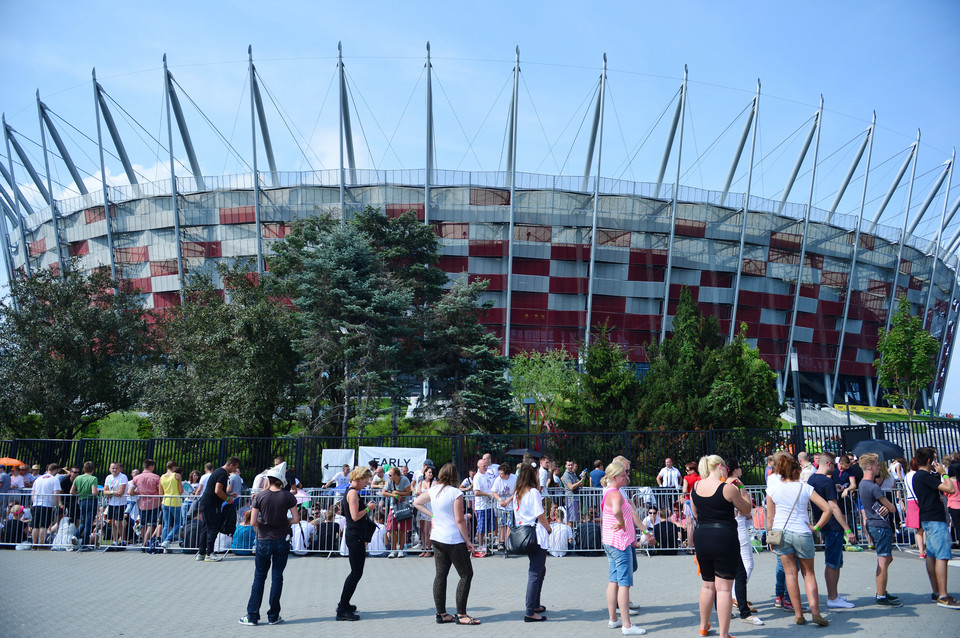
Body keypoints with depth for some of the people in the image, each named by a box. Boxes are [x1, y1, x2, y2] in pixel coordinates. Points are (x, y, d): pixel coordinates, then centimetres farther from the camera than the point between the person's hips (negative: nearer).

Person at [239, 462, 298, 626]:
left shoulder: (260, 496, -6)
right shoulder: (288, 497, -6)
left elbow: (253, 522, -9)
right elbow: (296, 519, -5)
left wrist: (262, 524, 11)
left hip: (264, 541, 0)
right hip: (282, 541, 0)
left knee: (259, 577, 9)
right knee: (277, 577, 8)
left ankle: (252, 616, 11)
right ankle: (273, 616, 12)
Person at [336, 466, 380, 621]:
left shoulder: (350, 491, 16)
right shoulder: (353, 493, -16)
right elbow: (355, 516, -22)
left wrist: (366, 507, 13)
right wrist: (368, 508, -10)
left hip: (355, 535, 11)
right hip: (355, 537, -11)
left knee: (356, 572, 19)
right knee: (356, 573, -7)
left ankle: (344, 604, 26)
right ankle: (342, 610, -5)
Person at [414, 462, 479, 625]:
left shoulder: (433, 490, 3)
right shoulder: (456, 493, -16)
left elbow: (416, 503, 16)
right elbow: (459, 520, -16)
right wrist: (468, 541, -9)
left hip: (437, 538, 7)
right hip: (454, 540, -7)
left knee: (440, 575, 11)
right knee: (466, 575, 3)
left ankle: (441, 613, 15)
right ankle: (461, 614, 3)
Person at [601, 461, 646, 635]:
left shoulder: (609, 492, 13)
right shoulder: (616, 494, -19)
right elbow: (616, 510, -40)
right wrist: (622, 523, -23)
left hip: (610, 542, 10)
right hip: (619, 542, -10)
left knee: (614, 580, 15)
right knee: (625, 583, -6)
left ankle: (613, 619, 23)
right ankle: (626, 625, -4)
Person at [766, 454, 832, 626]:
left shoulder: (773, 488, -1)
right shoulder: (805, 488, -2)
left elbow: (770, 516, 1)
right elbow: (827, 509, -6)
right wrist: (816, 527, 1)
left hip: (780, 532, 1)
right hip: (802, 533, -1)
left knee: (790, 573, 8)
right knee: (808, 573, 12)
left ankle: (799, 615, 9)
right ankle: (815, 611, -1)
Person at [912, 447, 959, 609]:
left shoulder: (918, 476, 15)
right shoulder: (924, 476, -17)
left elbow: (940, 489, 22)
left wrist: (939, 474, 15)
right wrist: (943, 473, -8)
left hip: (928, 519, 11)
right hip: (935, 519, -11)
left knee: (932, 555, 12)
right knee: (942, 556, -12)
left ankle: (936, 592, 17)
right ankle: (943, 597, -14)